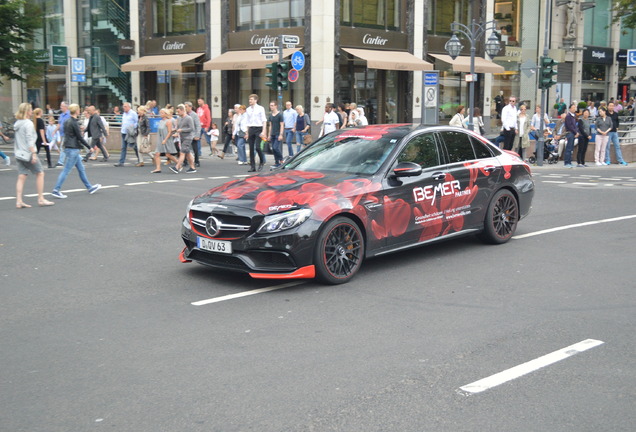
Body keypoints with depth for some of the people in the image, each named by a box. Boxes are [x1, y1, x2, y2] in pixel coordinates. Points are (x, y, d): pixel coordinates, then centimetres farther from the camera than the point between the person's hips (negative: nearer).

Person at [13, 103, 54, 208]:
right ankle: (41, 199, 2)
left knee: (21, 177, 6)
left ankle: (19, 201, 1)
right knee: (40, 173, 2)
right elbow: (30, 140, -18)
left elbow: (16, 140, 19)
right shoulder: (28, 123, -11)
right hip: (28, 153, -8)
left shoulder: (17, 123, 14)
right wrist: (34, 154, -21)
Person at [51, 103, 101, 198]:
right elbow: (80, 138, -15)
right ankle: (56, 190, -6)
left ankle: (90, 187, 24)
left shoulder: (67, 122, 10)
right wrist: (89, 147, -7)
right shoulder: (74, 123, -16)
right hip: (73, 149, -10)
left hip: (68, 147, 10)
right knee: (66, 171, -7)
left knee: (81, 169, 16)